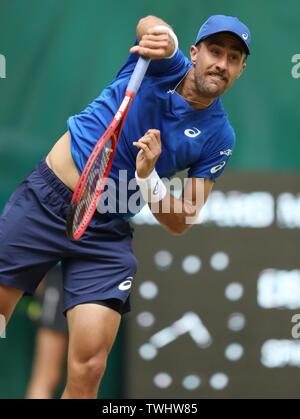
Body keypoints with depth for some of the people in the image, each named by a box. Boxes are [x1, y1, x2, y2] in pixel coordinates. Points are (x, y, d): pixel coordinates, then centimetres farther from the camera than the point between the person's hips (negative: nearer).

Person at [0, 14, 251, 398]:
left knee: (88, 370, -12)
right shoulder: (163, 64, -4)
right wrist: (163, 38, -52)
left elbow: (180, 223, -1)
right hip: (44, 200, -1)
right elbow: (149, 25, -28)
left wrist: (147, 176, -19)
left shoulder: (219, 138, 0)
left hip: (107, 233, 1)